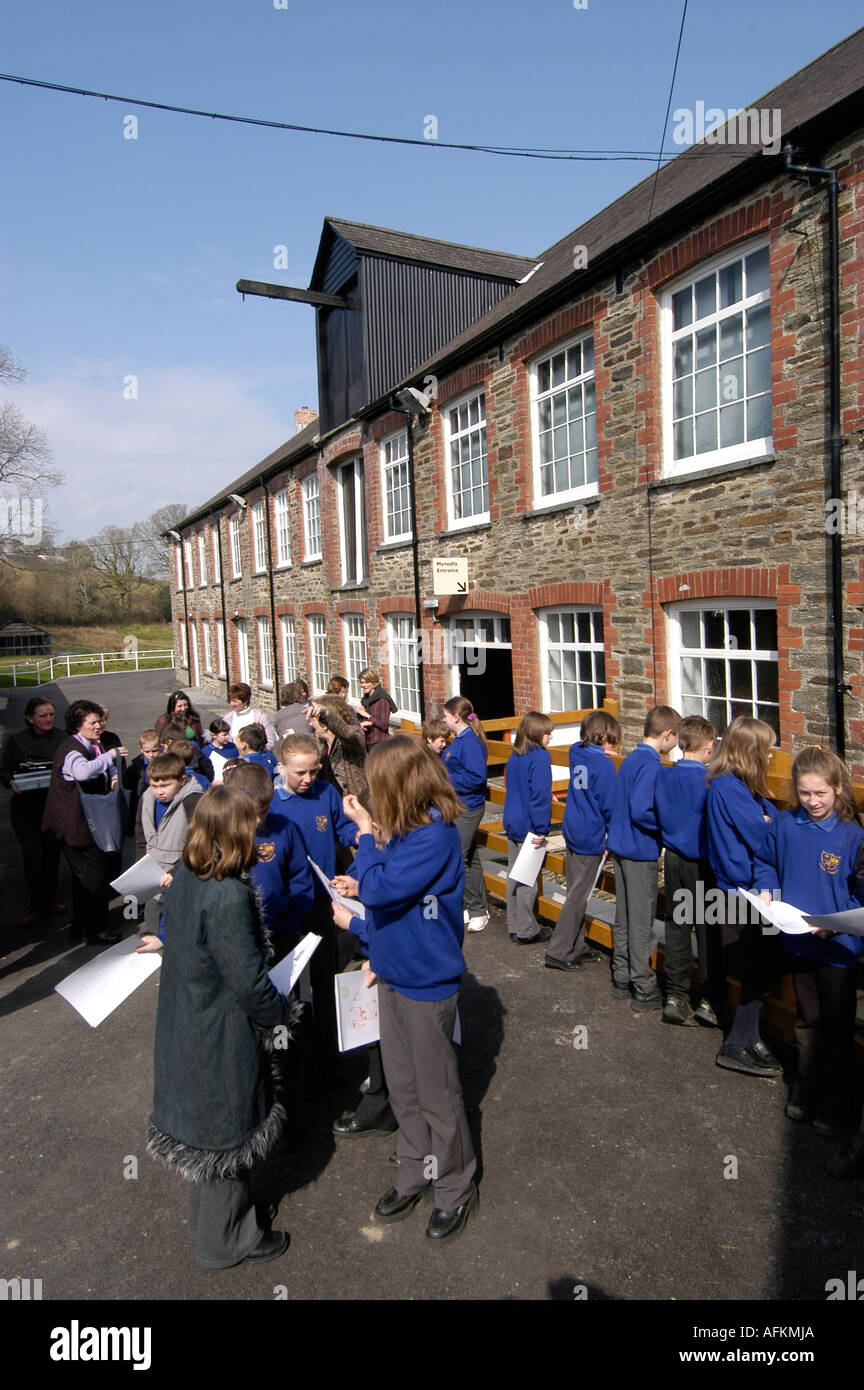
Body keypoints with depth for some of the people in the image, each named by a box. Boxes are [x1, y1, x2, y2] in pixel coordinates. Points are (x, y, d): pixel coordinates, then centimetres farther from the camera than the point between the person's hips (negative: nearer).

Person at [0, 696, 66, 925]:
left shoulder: (62, 738, 1)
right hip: (25, 805, -1)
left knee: (52, 851, 9)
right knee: (31, 853, -3)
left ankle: (50, 897, 25)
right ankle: (37, 904, 6)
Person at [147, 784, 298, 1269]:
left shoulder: (184, 878, -5)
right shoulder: (228, 896, -31)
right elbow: (248, 981, -26)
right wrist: (284, 1014, -7)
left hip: (185, 1026, 8)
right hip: (223, 1038, -8)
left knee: (206, 1127, 26)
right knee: (229, 1132, 13)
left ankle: (208, 1218, 48)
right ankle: (225, 1239, 35)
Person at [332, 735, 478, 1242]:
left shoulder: (435, 835, -25)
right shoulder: (411, 828, 2)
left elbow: (381, 889, -30)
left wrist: (365, 831, -22)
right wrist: (358, 923, 12)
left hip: (427, 980, -8)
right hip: (396, 973, 9)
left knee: (437, 1092, 9)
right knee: (403, 1086, 20)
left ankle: (456, 1189, 30)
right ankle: (415, 1174, 39)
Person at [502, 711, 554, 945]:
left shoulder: (514, 756, 8)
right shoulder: (540, 757, -16)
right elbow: (540, 794, -20)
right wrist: (541, 829, -19)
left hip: (512, 823, 8)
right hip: (529, 827, -8)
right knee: (527, 879, 0)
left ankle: (515, 926, 24)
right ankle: (526, 931, 9)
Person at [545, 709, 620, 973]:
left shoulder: (576, 754, 4)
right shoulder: (604, 765, -17)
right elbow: (608, 805, -14)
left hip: (571, 830, 8)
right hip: (591, 836, -8)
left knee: (575, 892, 16)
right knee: (578, 896, 0)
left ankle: (577, 946, 26)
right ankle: (558, 953, 4)